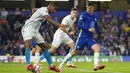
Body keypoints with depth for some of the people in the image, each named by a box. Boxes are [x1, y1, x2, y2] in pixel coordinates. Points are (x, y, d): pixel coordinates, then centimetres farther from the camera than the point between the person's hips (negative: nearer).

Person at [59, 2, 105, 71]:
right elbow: (79, 25, -17)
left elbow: (96, 28, 27)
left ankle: (96, 65, -28)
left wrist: (100, 33, 13)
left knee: (97, 48, -20)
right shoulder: (84, 15, -6)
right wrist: (88, 29, -27)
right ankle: (62, 64, 19)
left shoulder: (94, 18, 14)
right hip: (82, 37, -5)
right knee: (74, 51, 3)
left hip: (90, 38, 5)